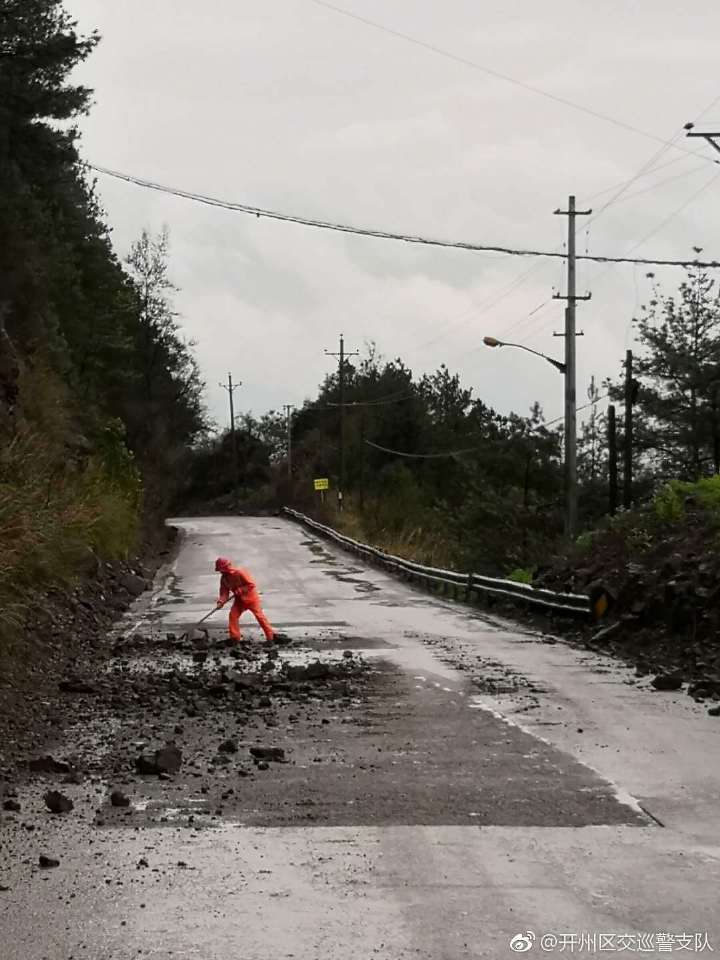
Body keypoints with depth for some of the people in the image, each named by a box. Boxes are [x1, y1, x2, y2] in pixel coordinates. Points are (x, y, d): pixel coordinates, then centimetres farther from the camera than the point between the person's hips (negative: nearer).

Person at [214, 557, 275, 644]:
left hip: (251, 598, -7)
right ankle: (234, 638, 4)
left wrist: (241, 590, -27)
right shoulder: (224, 578, -3)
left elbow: (251, 584, -23)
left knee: (259, 616, -6)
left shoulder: (239, 572, -24)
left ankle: (271, 636, -1)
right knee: (233, 615, -4)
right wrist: (221, 601, -17)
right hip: (239, 600, 7)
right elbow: (224, 591, -1)